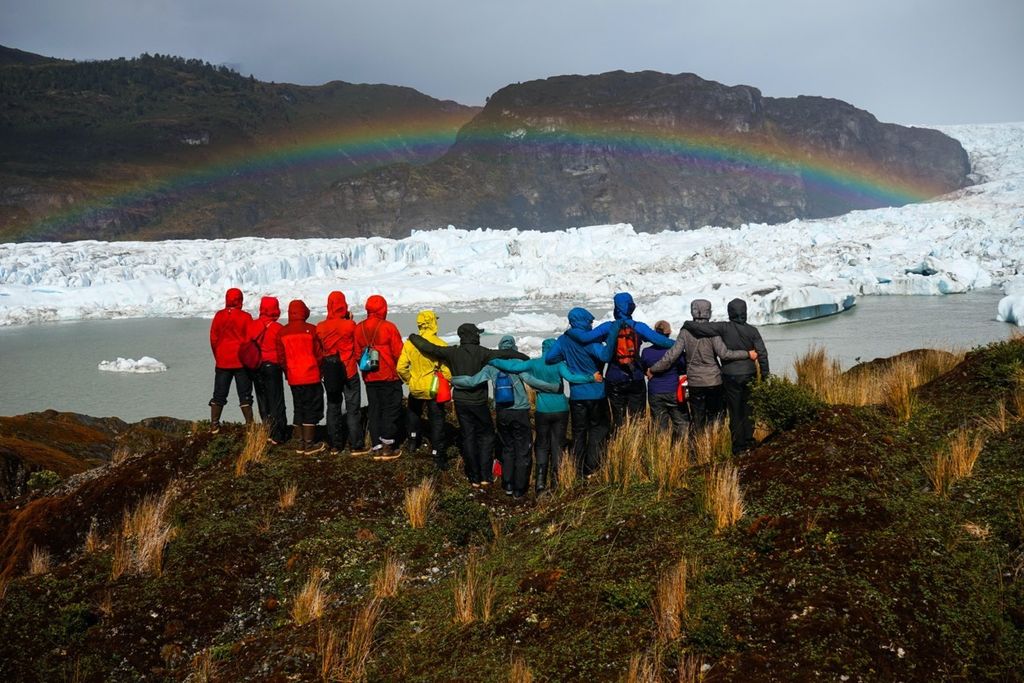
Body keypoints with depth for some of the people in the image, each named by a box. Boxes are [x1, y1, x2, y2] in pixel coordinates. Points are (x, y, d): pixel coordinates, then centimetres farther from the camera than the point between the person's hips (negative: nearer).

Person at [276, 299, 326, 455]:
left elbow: (281, 356, 6)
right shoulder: (310, 330, -9)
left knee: (298, 409, 14)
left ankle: (301, 444, 18)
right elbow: (319, 353, -4)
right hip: (311, 377, -4)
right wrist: (320, 370, 12)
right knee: (311, 409, 3)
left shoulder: (282, 332, 2)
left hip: (293, 378, 4)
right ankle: (309, 445, 4)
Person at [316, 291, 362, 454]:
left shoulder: (320, 327, -4)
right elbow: (357, 344, -1)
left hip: (329, 372, 3)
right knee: (352, 408, 5)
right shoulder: (350, 325, -15)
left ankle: (334, 444, 16)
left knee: (333, 407, 12)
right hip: (349, 371, -3)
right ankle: (355, 444, 6)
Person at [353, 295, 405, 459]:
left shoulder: (359, 328, 1)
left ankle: (376, 447, 13)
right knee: (391, 409, 4)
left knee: (373, 410, 11)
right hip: (389, 376, -5)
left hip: (369, 378, 5)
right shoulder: (388, 327, -13)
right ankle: (387, 446, 2)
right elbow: (398, 352, -10)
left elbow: (357, 354, 6)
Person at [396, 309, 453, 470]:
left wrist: (409, 380, 10)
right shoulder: (441, 345, -19)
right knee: (437, 422, 6)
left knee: (413, 413, 32)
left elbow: (401, 367, -7)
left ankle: (413, 440, 42)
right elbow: (447, 371, -17)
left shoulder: (409, 344, -10)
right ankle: (439, 457, 5)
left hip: (415, 388, 3)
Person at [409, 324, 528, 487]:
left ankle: (474, 478, 14)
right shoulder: (480, 352, -14)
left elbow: (430, 348, 4)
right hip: (478, 402, -4)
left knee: (468, 438, 10)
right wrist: (524, 358, -13)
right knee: (486, 436, 11)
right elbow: (504, 354, -22)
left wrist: (414, 338, 20)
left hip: (460, 401, 4)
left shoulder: (452, 352, -2)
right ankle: (485, 476, 5)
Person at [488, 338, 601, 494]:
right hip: (560, 410, -1)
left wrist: (492, 361, 2)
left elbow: (512, 366, -10)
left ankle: (540, 483, -2)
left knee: (542, 446, 10)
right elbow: (571, 377, -23)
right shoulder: (559, 364, -9)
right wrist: (592, 377, -16)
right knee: (558, 445, 9)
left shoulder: (533, 364, -3)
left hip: (542, 411, 1)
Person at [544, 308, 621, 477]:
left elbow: (549, 358, -4)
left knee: (578, 432, 12)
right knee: (598, 429, 8)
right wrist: (612, 333, -26)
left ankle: (579, 471, 12)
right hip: (596, 392, -3)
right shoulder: (589, 340, -13)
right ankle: (592, 469, 2)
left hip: (576, 394, 3)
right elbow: (605, 356, -29)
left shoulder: (564, 340, 1)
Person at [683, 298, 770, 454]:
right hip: (749, 376, 2)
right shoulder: (752, 330, -3)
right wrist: (765, 375, 4)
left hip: (731, 377, -2)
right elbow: (762, 353, -4)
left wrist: (687, 324, 3)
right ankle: (749, 441, 21)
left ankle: (738, 446, 9)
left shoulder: (724, 328, -11)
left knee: (735, 412, 5)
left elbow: (700, 327, -18)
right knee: (748, 411, 16)